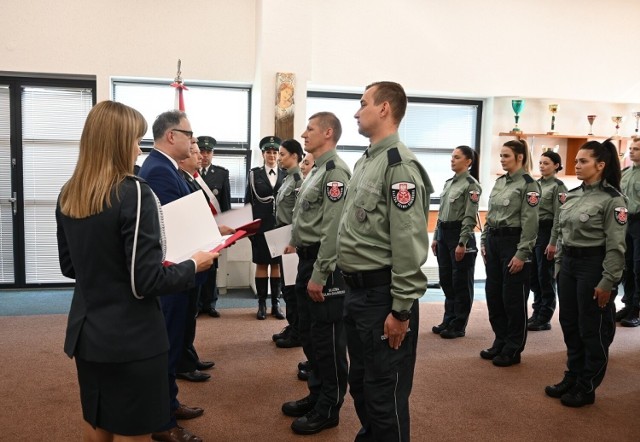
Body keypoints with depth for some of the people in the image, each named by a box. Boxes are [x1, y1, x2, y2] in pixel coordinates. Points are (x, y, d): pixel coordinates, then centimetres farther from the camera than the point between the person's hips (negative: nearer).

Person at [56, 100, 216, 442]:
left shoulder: (68, 195, 2)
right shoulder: (133, 192, -20)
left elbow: (70, 267, 13)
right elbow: (147, 282, -21)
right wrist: (193, 265, -7)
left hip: (85, 333, 7)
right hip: (131, 338, -7)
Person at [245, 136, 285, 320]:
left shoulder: (286, 174, 6)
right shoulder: (254, 173, 4)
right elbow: (248, 201, 4)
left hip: (280, 227, 1)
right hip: (260, 227, -1)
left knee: (277, 264, 6)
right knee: (261, 264, 4)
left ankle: (276, 303, 13)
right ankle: (261, 304, 12)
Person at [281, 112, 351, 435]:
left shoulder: (336, 171, -15)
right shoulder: (317, 171, 16)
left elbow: (334, 229, -22)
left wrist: (319, 275, -22)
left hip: (324, 266, -10)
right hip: (307, 260, 10)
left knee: (327, 338, 1)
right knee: (309, 334, 17)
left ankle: (329, 409, 14)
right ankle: (316, 395, 32)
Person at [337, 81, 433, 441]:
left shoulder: (399, 165, -16)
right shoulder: (366, 161, 13)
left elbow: (410, 244, -22)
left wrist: (401, 309, -21)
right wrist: (353, 287, 19)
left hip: (384, 295, -9)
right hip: (358, 292, 10)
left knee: (386, 394, 3)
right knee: (361, 384, 22)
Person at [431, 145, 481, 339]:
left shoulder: (471, 184, -11)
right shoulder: (449, 182, 14)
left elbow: (470, 217, -16)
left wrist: (462, 243, -19)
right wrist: (435, 237, 13)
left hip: (459, 234, -8)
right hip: (443, 234, 8)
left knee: (461, 282, 2)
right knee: (446, 280, 13)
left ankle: (458, 326, 11)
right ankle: (448, 321, 23)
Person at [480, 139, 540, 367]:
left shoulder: (528, 184, -10)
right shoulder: (499, 182, 12)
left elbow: (530, 223, -15)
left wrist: (522, 254, -18)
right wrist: (484, 241, 11)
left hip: (513, 242, -8)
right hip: (493, 241, 8)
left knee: (513, 297, 1)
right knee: (493, 294, 12)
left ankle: (513, 350, 14)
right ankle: (500, 342, 26)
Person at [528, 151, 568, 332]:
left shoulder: (558, 186, -8)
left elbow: (558, 217, -13)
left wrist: (553, 242, -18)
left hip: (547, 232, -7)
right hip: (532, 231, 7)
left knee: (545, 276, 0)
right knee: (533, 276, 12)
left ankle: (544, 319, 9)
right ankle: (537, 312, 24)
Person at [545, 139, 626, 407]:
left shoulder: (612, 199, -13)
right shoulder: (572, 195, 8)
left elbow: (616, 246, -14)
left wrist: (608, 282, -16)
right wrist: (560, 264, 15)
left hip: (593, 265, -7)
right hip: (568, 264, 7)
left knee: (592, 329, 5)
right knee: (570, 325, 15)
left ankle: (587, 387, 19)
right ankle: (572, 377, 30)